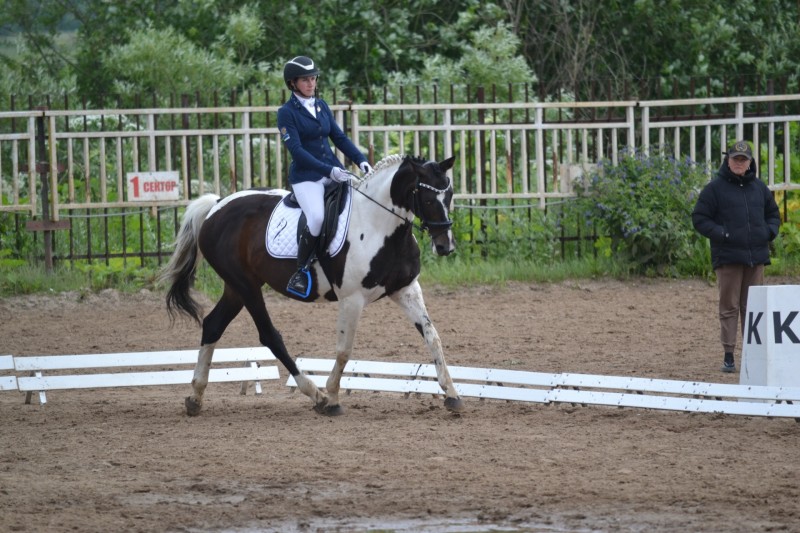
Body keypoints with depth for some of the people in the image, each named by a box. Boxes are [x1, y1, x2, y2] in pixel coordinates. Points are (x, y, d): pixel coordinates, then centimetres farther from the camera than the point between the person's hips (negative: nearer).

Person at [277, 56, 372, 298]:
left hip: (333, 171, 6)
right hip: (306, 176, -6)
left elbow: (339, 137, 12)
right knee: (317, 218, -30)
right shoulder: (287, 112, -6)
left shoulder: (321, 106, 13)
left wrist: (361, 160, -3)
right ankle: (301, 272, -15)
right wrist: (328, 170, -22)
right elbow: (296, 150, -14)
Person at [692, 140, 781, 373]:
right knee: (729, 307, -2)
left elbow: (773, 214, 23)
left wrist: (769, 231, 2)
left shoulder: (759, 188, 12)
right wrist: (720, 234, -16)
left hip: (756, 257, 4)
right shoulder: (715, 188, -2)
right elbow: (699, 218, -3)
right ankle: (728, 355, 0)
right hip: (728, 257, -4)